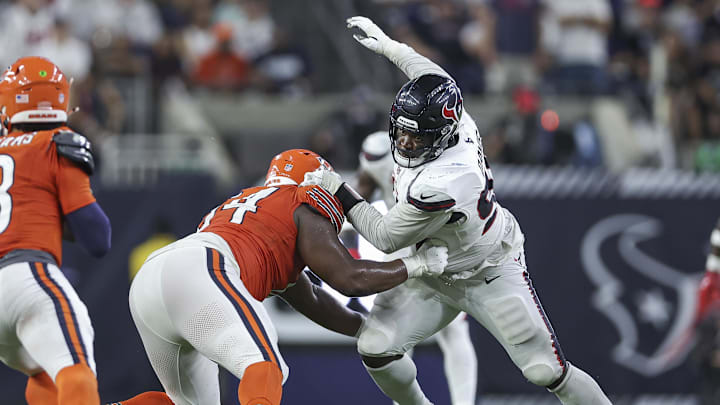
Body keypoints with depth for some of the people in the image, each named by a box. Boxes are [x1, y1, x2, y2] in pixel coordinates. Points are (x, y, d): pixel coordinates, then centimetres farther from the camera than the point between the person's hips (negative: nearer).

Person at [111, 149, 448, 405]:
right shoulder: (303, 209, 14)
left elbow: (310, 300, 44)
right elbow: (350, 279, 6)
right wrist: (417, 265, 20)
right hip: (196, 273, -9)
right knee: (266, 370, -18)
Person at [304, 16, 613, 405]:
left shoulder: (436, 187, -39)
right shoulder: (456, 121, -17)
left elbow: (387, 238, -23)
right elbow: (438, 81, 10)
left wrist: (340, 192, -14)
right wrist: (389, 46, 19)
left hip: (490, 277, -8)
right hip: (432, 274, 8)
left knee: (547, 371, -8)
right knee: (374, 348, -6)